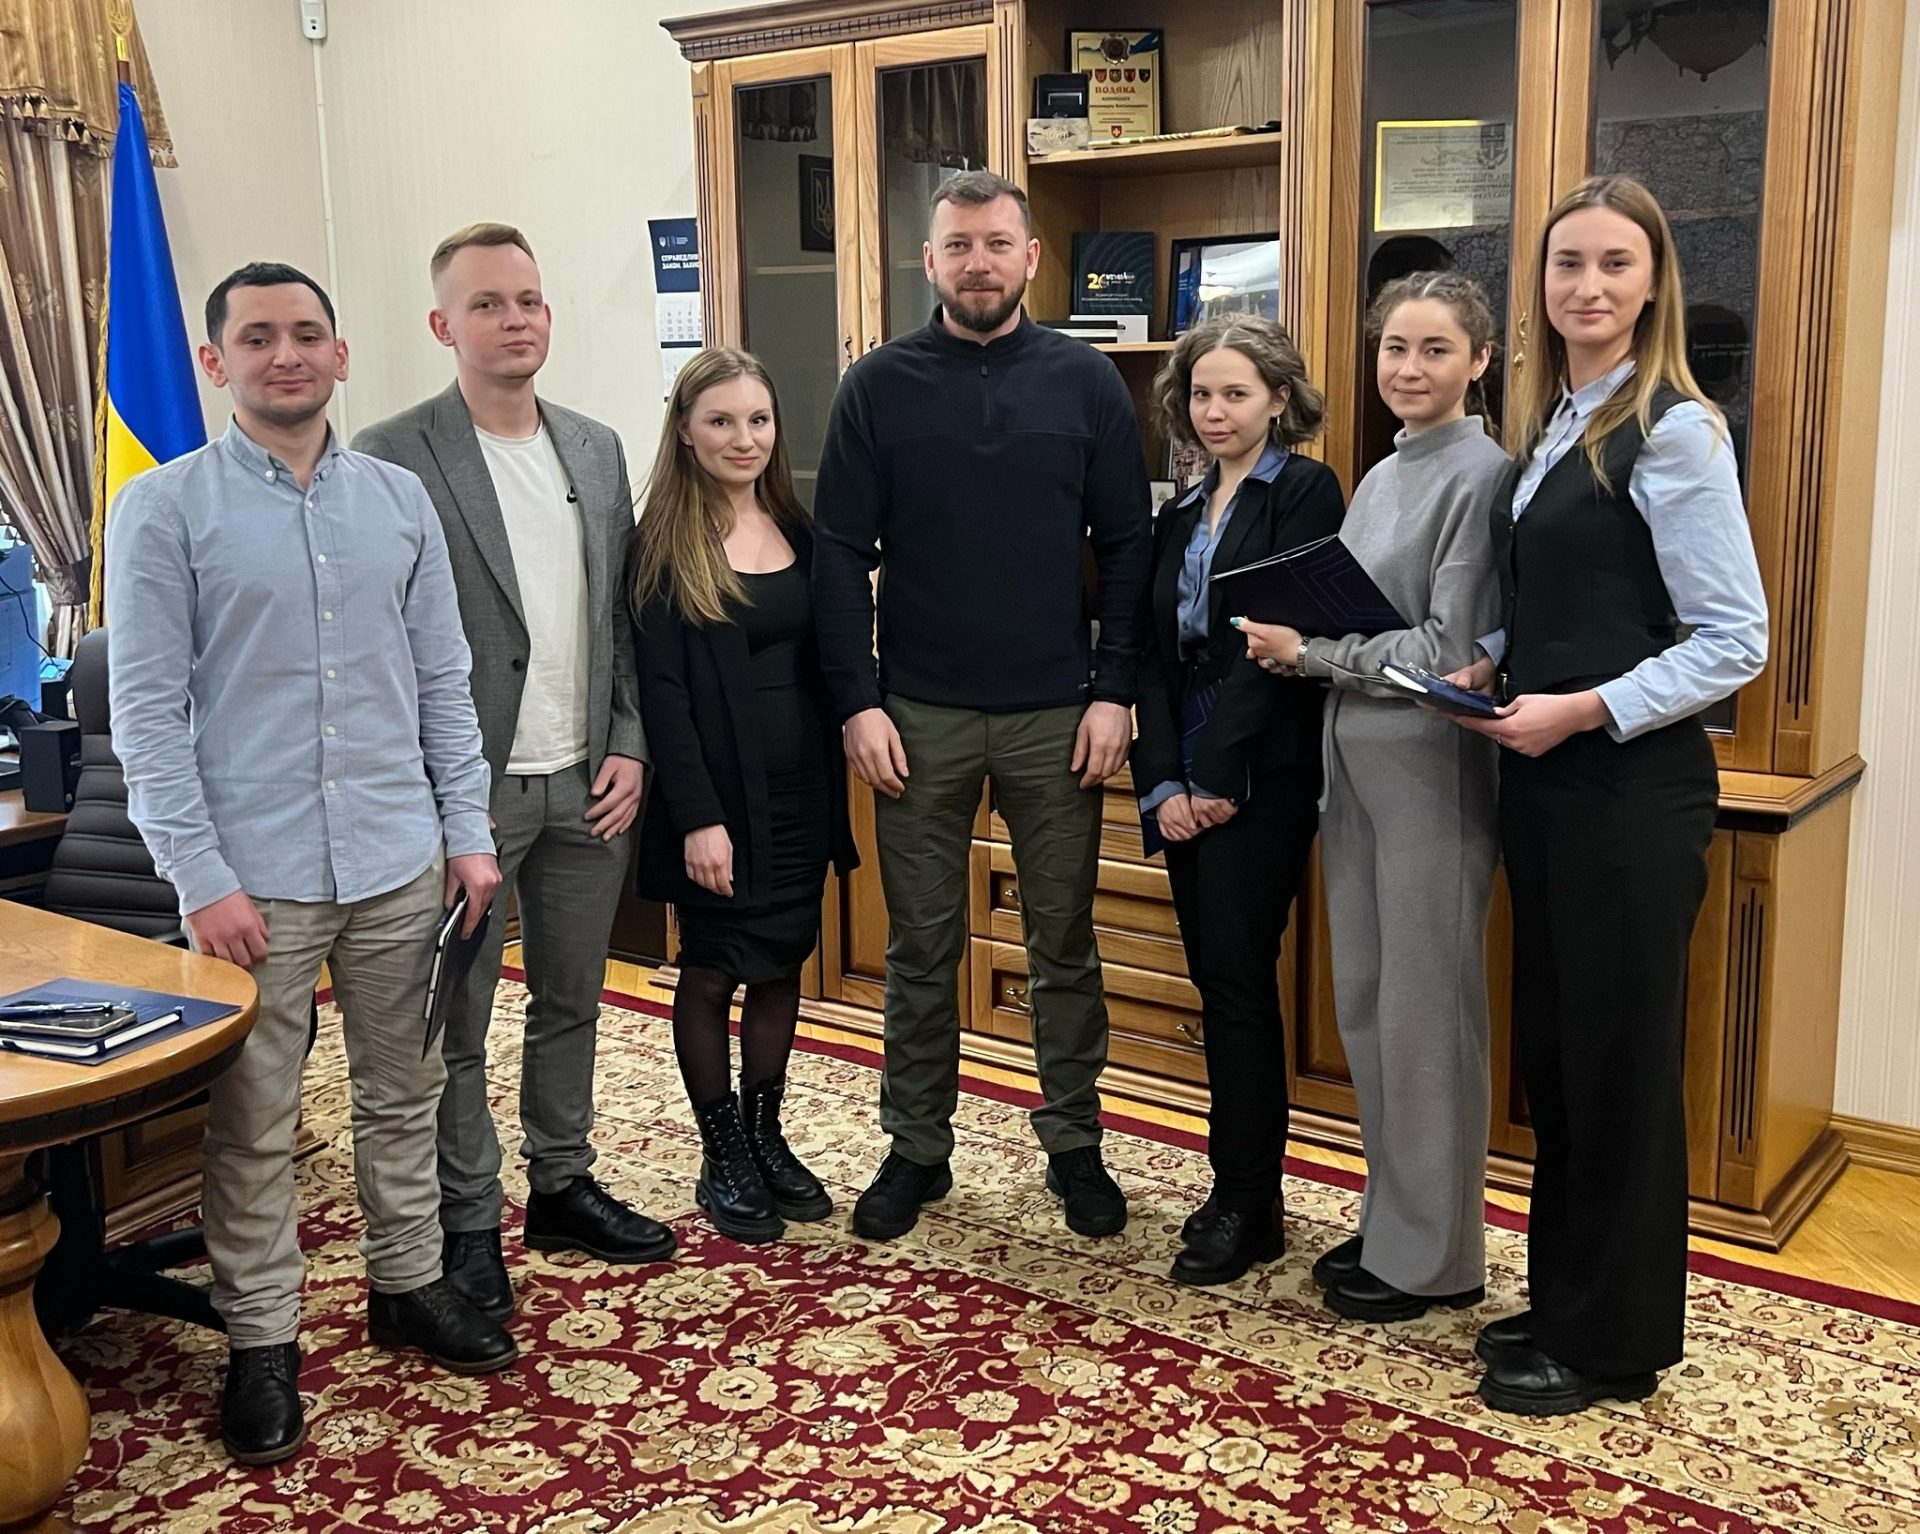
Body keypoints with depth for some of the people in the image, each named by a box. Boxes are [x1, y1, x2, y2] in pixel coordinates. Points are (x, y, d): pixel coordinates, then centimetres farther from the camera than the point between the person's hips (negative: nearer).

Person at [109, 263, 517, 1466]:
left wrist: (469, 831, 5)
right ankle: (261, 1343, 20)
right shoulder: (166, 509, -4)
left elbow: (444, 680, 9)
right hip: (256, 875, -3)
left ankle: (408, 1284, 32)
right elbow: (149, 711, -7)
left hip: (400, 863, 4)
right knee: (253, 1128, 6)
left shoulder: (399, 500, 7)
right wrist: (203, 878, -12)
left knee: (404, 1095, 15)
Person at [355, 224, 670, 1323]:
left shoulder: (598, 449, 8)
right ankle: (469, 1224, 22)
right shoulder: (392, 460, -10)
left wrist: (630, 746, 2)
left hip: (590, 785, 5)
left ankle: (563, 1187, 33)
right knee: (457, 1024, 7)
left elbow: (623, 615, 11)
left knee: (572, 1002, 17)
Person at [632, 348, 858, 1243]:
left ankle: (766, 1138, 29)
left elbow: (820, 659, 10)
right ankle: (722, 1160, 20)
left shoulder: (796, 529, 7)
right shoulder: (665, 544, -9)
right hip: (716, 793, -5)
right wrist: (698, 816, -17)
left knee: (782, 967, 13)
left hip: (797, 790, 5)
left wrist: (832, 790, 5)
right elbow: (661, 689, -13)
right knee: (711, 972, 7)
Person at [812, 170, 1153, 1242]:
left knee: (1066, 944, 10)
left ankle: (1075, 1146, 25)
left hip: (1057, 716, 0)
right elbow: (842, 553, 0)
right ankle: (919, 1149, 24)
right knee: (922, 947, 9)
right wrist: (858, 701, -7)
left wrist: (1114, 691, -5)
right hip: (919, 715, 0)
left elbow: (1128, 545, 2)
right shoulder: (880, 386, 1)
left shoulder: (1087, 381, 2)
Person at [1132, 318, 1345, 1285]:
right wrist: (1163, 781, -4)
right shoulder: (1182, 516, 17)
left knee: (1235, 974, -6)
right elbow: (1155, 653, 9)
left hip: (1261, 776, -7)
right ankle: (1245, 1192, 19)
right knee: (1217, 977, 9)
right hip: (1184, 779, 7)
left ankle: (1245, 1204, 5)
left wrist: (1218, 776, -14)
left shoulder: (1306, 492, -4)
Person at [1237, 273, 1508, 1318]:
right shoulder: (1383, 476, 15)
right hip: (1355, 759, 8)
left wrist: (1308, 651, -12)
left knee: (1423, 1008, 0)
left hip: (1430, 768, -8)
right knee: (1363, 998, 13)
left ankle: (1434, 1255, 15)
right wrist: (1291, 640, -2)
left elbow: (1448, 651, -16)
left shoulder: (1480, 476, -11)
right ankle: (1390, 1222, 28)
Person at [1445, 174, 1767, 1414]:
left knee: (1618, 1058, 4)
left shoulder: (1675, 431, -12)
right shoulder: (1548, 425, 12)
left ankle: (1614, 1340, 20)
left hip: (1633, 786, -8)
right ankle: (1563, 1295, 31)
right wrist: (1493, 663, 2)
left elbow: (1734, 641, -14)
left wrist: (1583, 710, -19)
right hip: (1543, 779, 8)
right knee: (1552, 1045, 15)